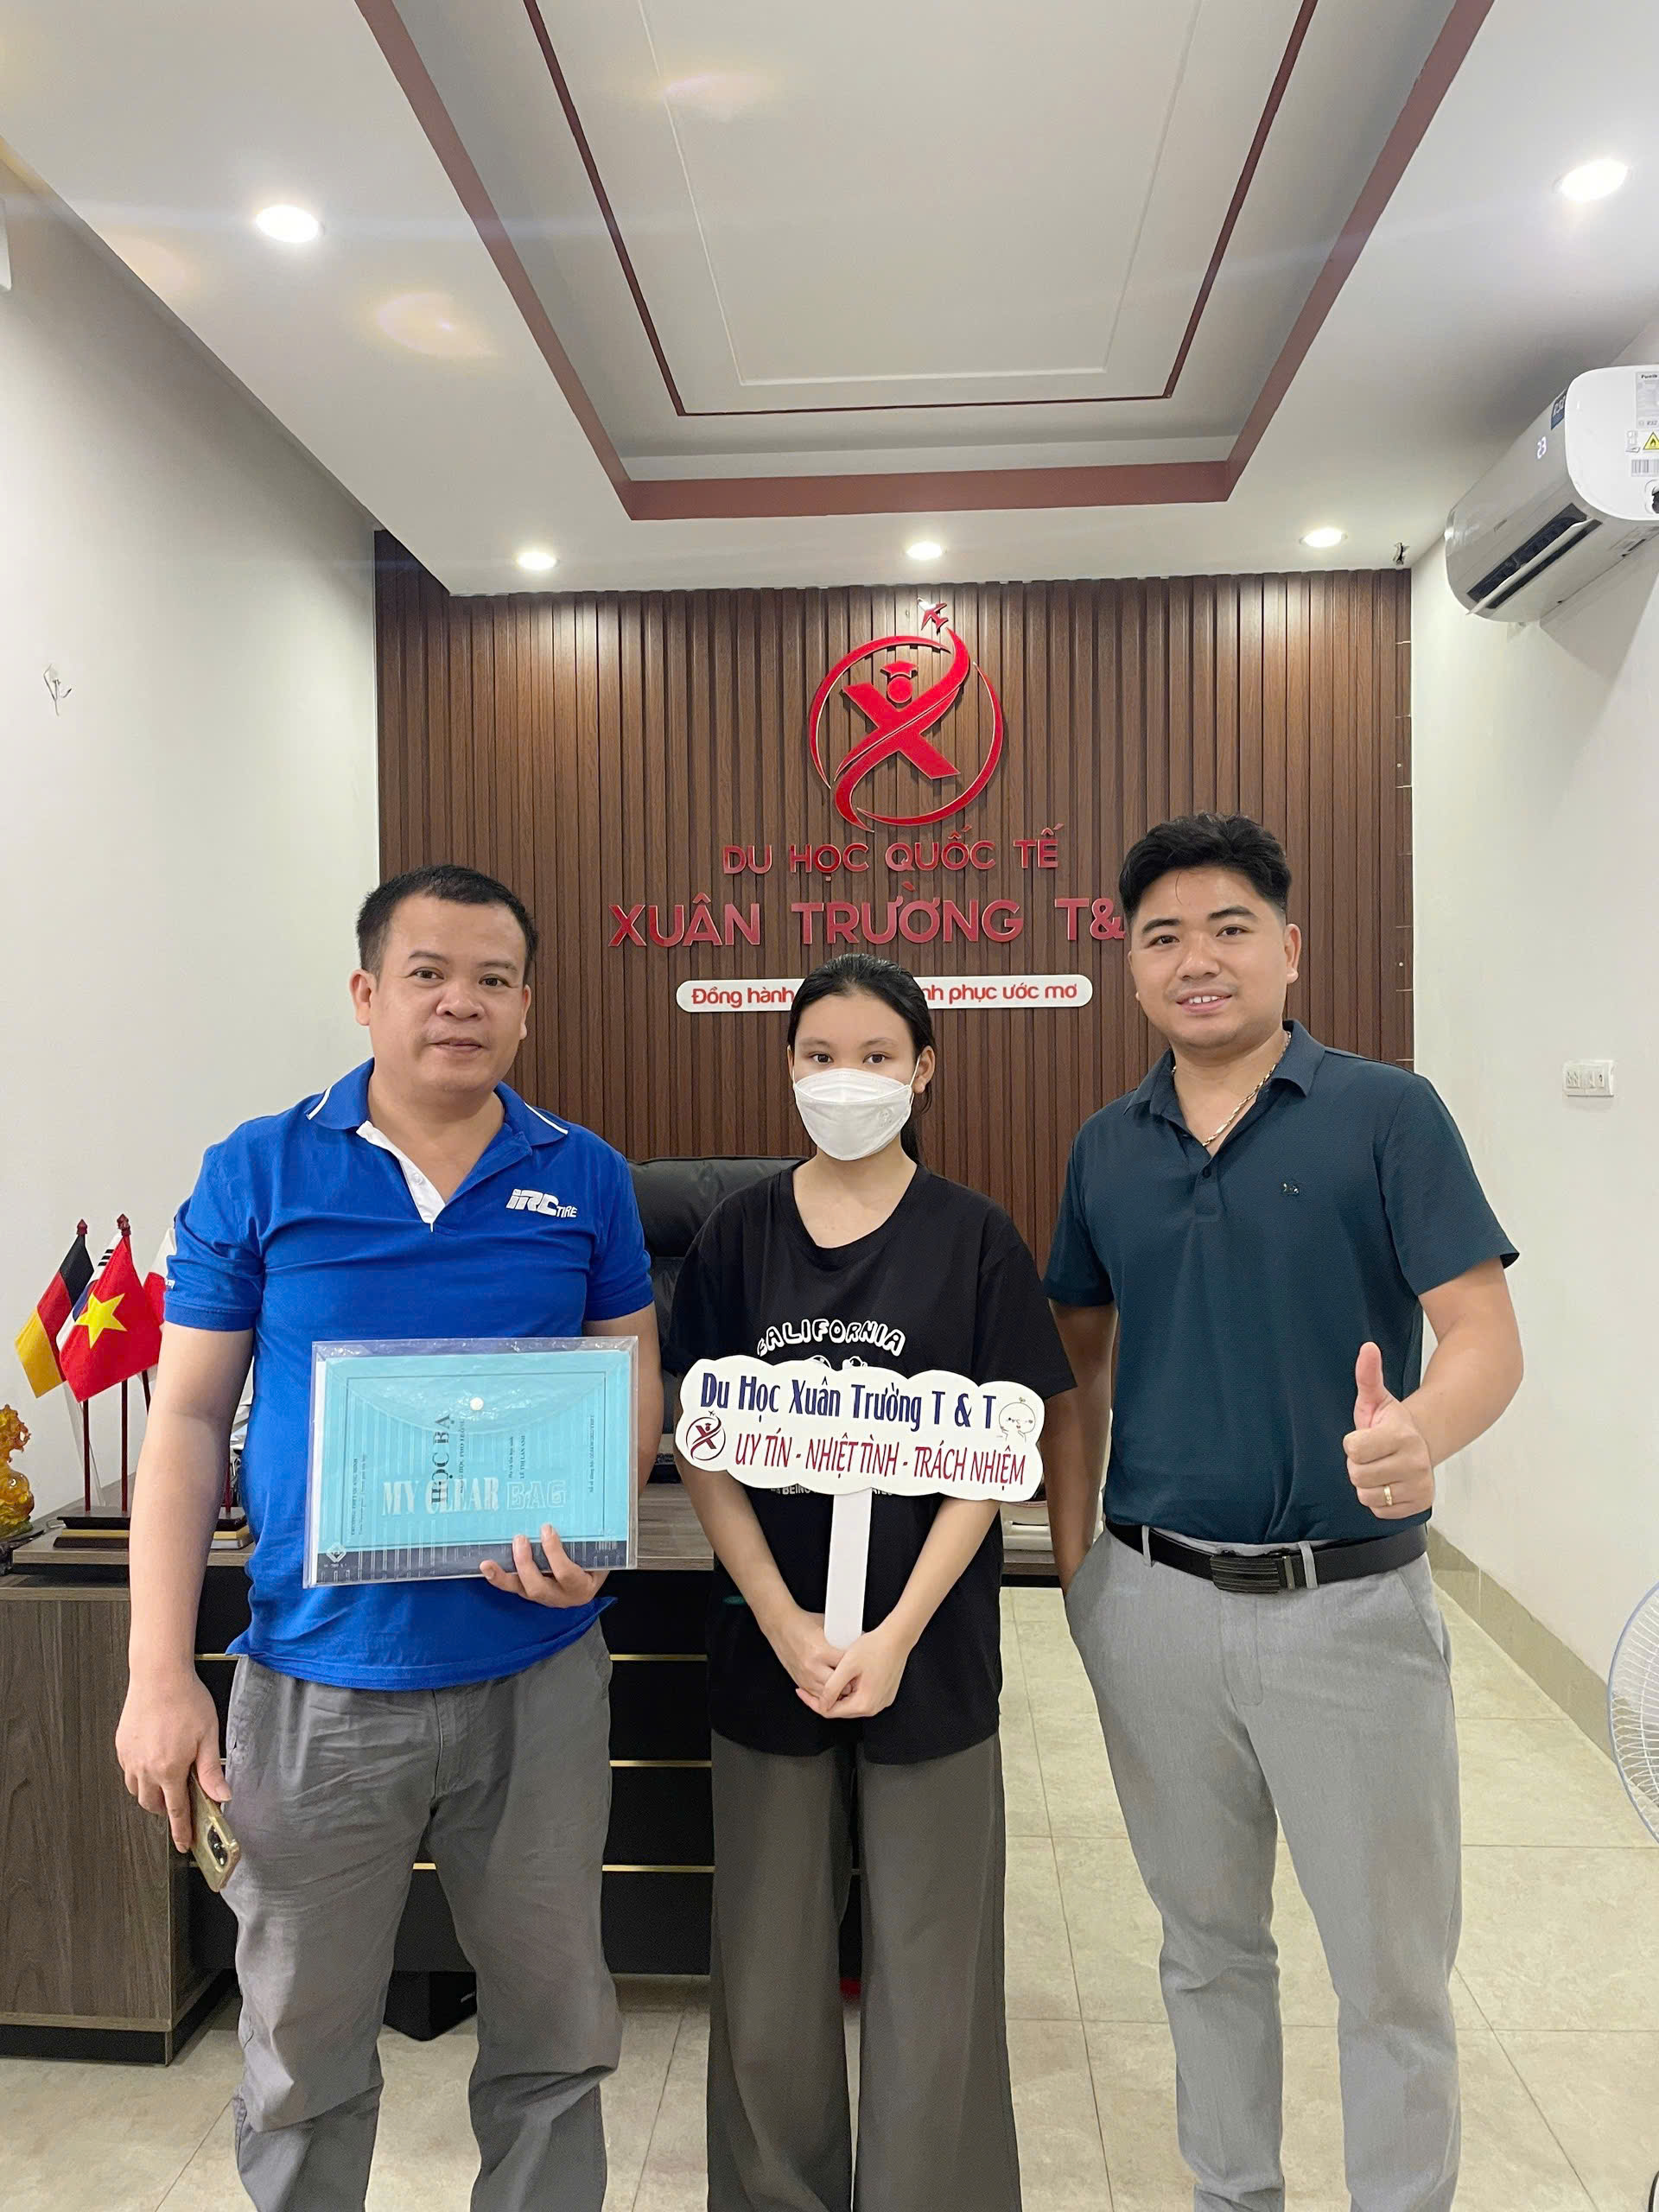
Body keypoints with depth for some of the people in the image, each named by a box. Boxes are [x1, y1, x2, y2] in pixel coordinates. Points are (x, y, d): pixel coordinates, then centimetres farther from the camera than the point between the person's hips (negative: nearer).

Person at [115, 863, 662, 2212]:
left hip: (537, 1671, 1)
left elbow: (634, 1383, 5)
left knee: (555, 2032, 17)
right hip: (316, 1682, -1)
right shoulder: (257, 1174, -3)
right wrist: (161, 1674, -6)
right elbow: (189, 1420, -1)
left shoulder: (587, 1180, 0)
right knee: (302, 2050, 17)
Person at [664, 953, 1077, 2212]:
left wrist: (896, 1634, -12)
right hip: (767, 1645, 2)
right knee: (769, 1974, 13)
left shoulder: (975, 1238, -4)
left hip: (928, 1651, -1)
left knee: (933, 1971, 9)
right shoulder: (739, 1234, 1)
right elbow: (703, 1447, 0)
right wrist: (784, 1622, -9)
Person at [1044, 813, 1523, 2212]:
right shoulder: (1106, 1149, 5)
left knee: (1393, 1972, 12)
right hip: (1152, 1602, 4)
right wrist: (1075, 1557, 4)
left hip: (1349, 1601, -3)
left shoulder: (1387, 1115, -7)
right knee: (1209, 1944, 21)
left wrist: (1424, 1429, -35)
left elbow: (1486, 1334, -13)